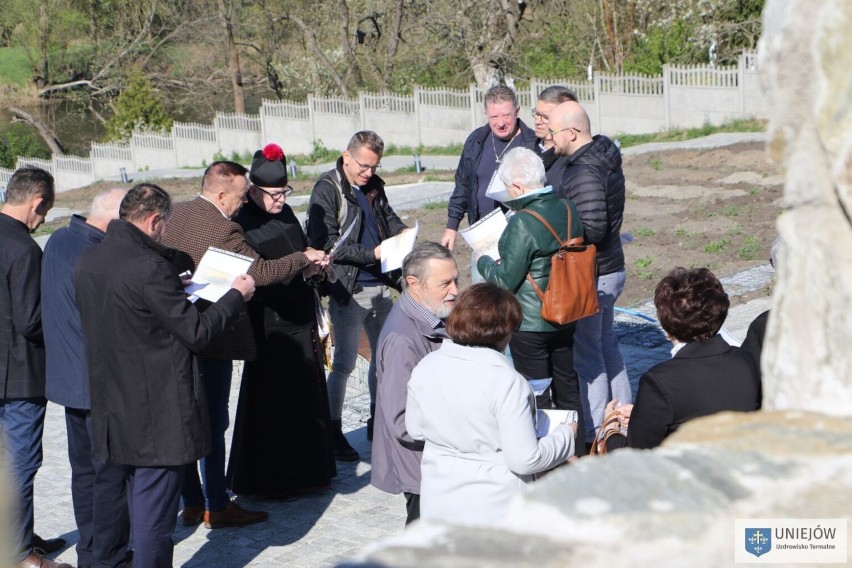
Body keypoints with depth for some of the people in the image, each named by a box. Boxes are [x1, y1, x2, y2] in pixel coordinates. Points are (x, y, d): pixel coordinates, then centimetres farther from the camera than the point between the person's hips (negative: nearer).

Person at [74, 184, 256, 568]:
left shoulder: (87, 262, 4)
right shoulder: (148, 267, -22)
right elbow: (197, 333, -17)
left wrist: (175, 293, 19)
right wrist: (237, 296, -3)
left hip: (114, 408, 9)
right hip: (158, 413, -8)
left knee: (139, 503, 21)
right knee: (155, 511, 0)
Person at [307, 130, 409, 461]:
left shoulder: (374, 186, 10)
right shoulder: (327, 190, -11)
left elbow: (388, 217, 26)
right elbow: (326, 243, -18)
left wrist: (400, 232, 3)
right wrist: (372, 253, -22)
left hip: (380, 286, 7)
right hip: (348, 290, -7)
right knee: (344, 362, -2)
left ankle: (378, 422, 30)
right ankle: (333, 432, 8)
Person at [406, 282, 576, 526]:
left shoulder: (425, 368, -5)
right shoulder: (507, 382, -22)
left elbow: (415, 429, 10)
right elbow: (525, 459, -20)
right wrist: (565, 434, -5)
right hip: (495, 512, -5)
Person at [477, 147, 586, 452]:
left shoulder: (522, 224, -23)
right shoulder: (568, 209, -1)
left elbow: (505, 282, -19)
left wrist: (484, 262, 2)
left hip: (529, 325, -7)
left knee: (536, 397, 6)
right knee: (567, 386, 21)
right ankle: (576, 453, 33)